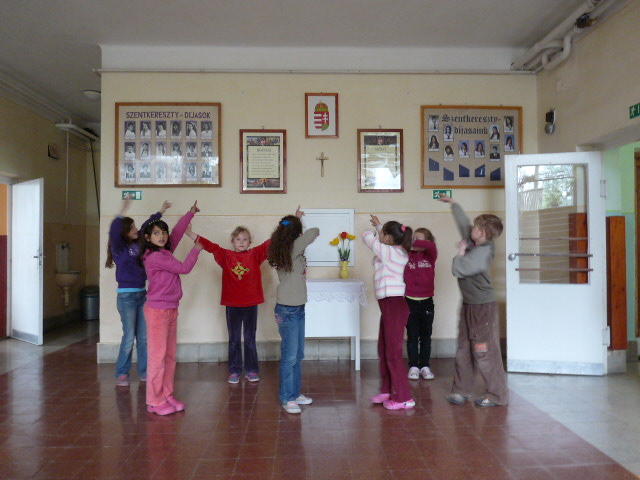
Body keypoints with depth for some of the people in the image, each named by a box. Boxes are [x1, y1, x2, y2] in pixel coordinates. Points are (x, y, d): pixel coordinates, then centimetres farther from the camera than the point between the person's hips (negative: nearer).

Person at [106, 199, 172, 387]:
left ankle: (144, 371, 18)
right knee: (129, 337, -2)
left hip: (142, 294, 6)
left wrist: (161, 211, 23)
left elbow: (146, 226, 20)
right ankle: (122, 373, 12)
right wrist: (122, 213, -39)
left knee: (144, 336, 8)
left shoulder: (138, 244, 6)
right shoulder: (119, 247, -8)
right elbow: (113, 232, -28)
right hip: (126, 295, -6)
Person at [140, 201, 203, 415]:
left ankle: (167, 396, 19)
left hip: (171, 310, 9)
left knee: (170, 355, 11)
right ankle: (155, 401, 6)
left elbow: (177, 233, 18)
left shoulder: (165, 252, 9)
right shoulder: (154, 256, -15)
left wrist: (190, 213, 20)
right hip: (158, 311, -9)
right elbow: (184, 268, -12)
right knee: (158, 356, -2)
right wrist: (196, 250, 2)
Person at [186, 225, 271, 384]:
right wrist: (189, 233, -13)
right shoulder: (226, 256, 2)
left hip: (251, 304, 0)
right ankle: (234, 371, 21)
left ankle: (251, 370, 21)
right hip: (232, 305, 1)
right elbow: (210, 246, -5)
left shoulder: (255, 254, 1)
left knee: (250, 339, 10)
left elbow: (270, 244, -7)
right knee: (234, 340, 11)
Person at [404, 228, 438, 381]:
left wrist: (413, 243, -29)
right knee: (412, 336, 7)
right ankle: (413, 367, 16)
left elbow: (431, 246, -24)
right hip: (410, 301, 0)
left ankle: (425, 366, 21)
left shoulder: (430, 256, -3)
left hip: (427, 301, 0)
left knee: (426, 336, 10)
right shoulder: (407, 255, -1)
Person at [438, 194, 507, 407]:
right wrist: (453, 204, 30)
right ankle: (461, 389, 23)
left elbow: (458, 270, -24)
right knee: (464, 349, 13)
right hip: (469, 305, 9)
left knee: (485, 352, -2)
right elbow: (464, 224, 19)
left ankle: (497, 395, 10)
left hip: (483, 307, -9)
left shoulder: (482, 253, -23)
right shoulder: (474, 244, 4)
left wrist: (460, 252, -8)